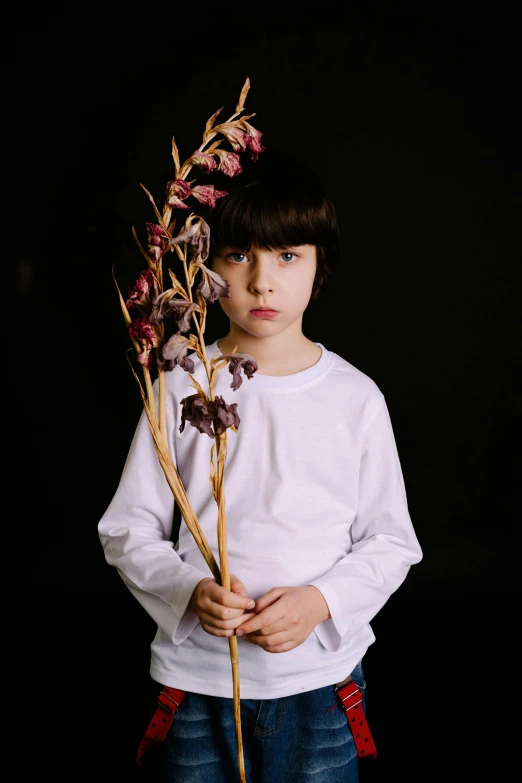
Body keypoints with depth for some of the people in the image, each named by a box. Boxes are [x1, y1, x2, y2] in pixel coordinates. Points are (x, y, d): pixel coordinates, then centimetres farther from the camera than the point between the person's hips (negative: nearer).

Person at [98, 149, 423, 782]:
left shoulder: (356, 397, -3)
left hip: (320, 679, 1)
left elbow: (392, 542, 1)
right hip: (194, 676, 0)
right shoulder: (181, 388, -4)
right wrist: (189, 591, -18)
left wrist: (320, 601, -15)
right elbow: (128, 529, -1)